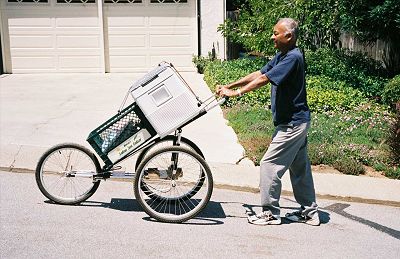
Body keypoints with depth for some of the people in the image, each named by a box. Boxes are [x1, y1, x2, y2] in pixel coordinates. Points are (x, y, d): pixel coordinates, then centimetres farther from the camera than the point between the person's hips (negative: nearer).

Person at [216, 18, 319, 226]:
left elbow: (264, 79, -25)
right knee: (299, 167, 15)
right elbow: (258, 74, 11)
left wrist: (236, 92, -22)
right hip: (297, 121, 10)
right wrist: (229, 86, 6)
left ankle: (270, 213, 5)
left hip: (292, 124, -10)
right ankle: (309, 212, 25)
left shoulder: (293, 57, -20)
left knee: (269, 164, -5)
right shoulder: (281, 56, 11)